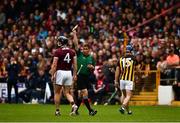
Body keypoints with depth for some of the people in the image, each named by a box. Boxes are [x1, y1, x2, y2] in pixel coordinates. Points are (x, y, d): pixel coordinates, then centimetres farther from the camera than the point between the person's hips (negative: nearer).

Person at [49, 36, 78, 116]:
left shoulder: (58, 52, -9)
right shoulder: (72, 52, 5)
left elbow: (54, 65, -11)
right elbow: (75, 64, 7)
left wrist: (52, 75, -6)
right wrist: (74, 75, 14)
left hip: (60, 72, -4)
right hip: (69, 72, 4)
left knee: (57, 92, 8)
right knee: (67, 93, 10)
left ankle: (57, 110, 11)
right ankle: (73, 104, -15)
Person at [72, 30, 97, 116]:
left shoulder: (91, 58, 11)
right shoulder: (79, 54, 0)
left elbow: (93, 70, 16)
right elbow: (76, 44, -8)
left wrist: (92, 67, -6)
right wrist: (74, 35, -12)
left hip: (87, 77, 5)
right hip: (80, 76, -5)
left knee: (80, 95, 10)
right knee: (85, 93, -14)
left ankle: (75, 109, 21)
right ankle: (90, 110, -13)